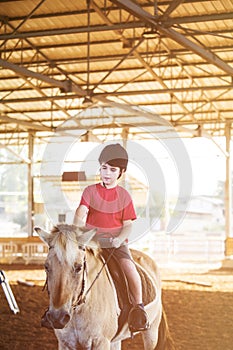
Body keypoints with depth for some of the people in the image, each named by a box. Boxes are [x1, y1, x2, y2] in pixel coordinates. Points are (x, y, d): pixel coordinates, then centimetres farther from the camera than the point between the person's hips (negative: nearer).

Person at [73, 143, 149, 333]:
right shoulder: (90, 191, 6)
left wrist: (120, 238, -19)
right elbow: (81, 213, -7)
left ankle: (139, 306, -8)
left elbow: (128, 225, 1)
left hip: (116, 241, -1)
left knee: (130, 267, -25)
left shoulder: (124, 195, 5)